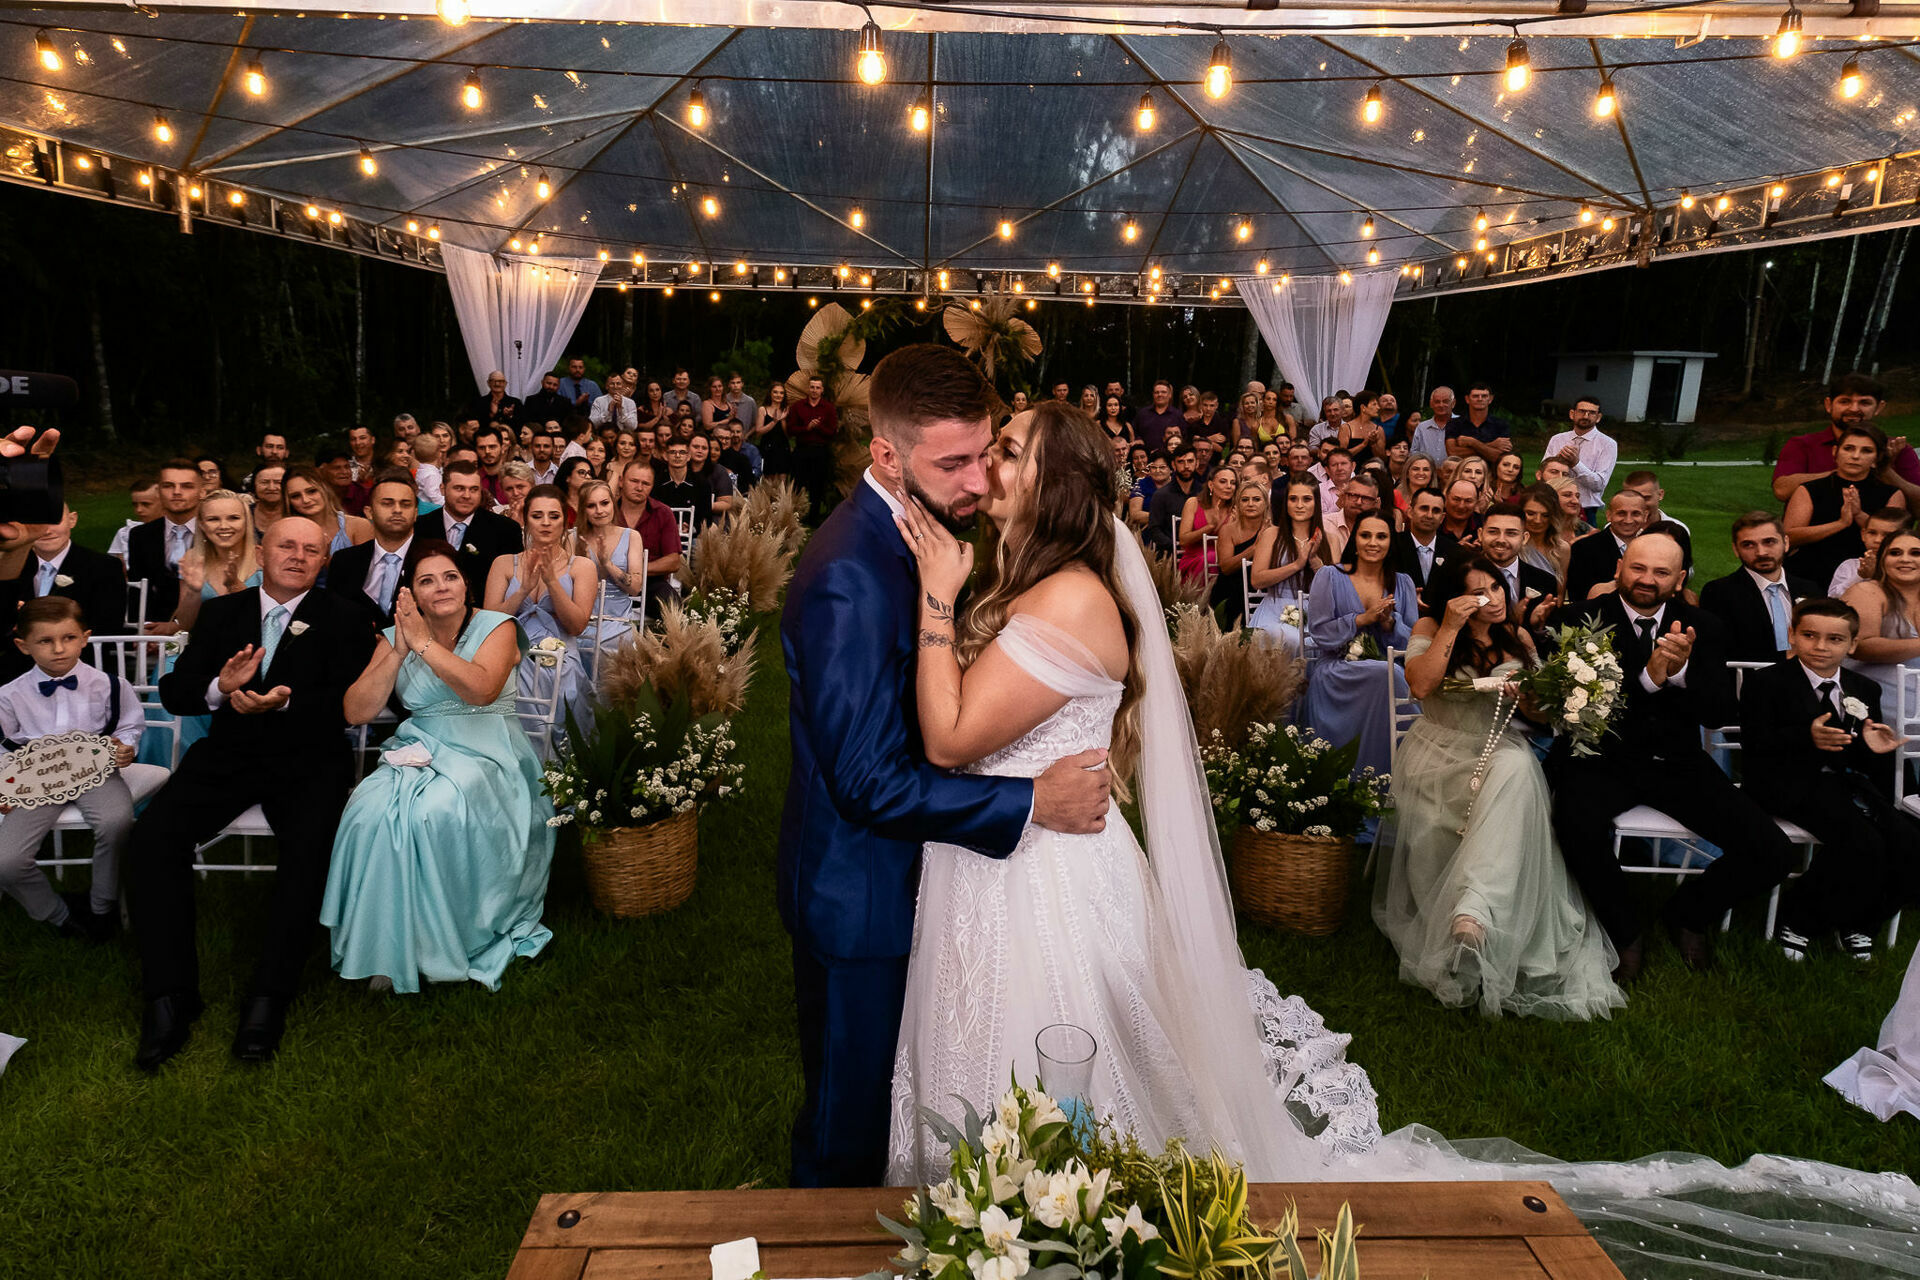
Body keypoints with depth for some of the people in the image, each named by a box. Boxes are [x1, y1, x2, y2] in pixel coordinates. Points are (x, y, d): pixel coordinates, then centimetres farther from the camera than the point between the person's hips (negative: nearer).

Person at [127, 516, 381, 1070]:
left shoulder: (343, 618, 3)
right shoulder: (221, 613, 12)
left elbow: (351, 703, -7)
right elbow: (173, 692, 5)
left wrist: (286, 702, -25)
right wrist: (219, 687, -18)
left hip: (308, 759, -3)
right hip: (229, 753, 3)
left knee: (307, 852, -30)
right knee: (153, 835, -22)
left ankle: (268, 997, -18)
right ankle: (170, 997, -15)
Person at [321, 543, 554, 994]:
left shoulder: (496, 627, 0)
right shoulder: (395, 638, 10)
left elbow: (481, 689, -20)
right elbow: (356, 712, 1)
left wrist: (423, 642, -15)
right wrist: (398, 652, -7)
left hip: (484, 753, -3)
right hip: (418, 750, 4)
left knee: (437, 810, -33)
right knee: (373, 809, -27)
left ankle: (449, 939, -13)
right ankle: (388, 946, -13)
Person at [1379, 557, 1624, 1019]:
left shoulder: (1519, 638, 13)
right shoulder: (1430, 629, 3)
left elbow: (1541, 714, 14)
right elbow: (1420, 686, -16)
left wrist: (1527, 697, -10)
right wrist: (1450, 628, -15)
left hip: (1500, 752, 1)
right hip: (1440, 752, -1)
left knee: (1517, 770, -37)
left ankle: (1473, 910, -49)